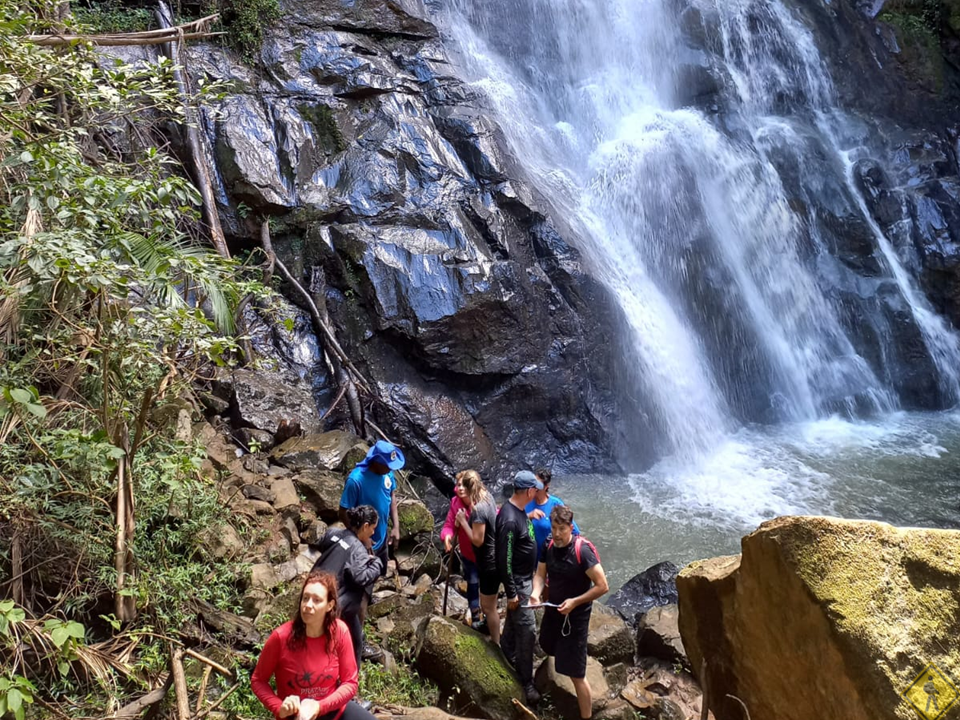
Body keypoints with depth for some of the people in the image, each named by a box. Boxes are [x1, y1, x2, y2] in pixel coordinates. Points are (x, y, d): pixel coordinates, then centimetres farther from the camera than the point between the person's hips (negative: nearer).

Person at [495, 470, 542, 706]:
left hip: (526, 577, 9)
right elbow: (504, 560, -27)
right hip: (518, 582, -9)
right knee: (527, 630, -1)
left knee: (514, 620, 25)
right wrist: (511, 593, -20)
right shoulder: (509, 520, -31)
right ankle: (526, 683, 12)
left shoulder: (519, 509, -1)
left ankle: (508, 657, 45)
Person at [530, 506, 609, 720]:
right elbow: (540, 573, 2)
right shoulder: (548, 545, -9)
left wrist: (575, 601, -27)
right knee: (548, 646, 33)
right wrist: (536, 593, -18)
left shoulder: (583, 551, -27)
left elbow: (602, 586, -24)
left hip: (576, 616, -7)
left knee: (576, 674, -4)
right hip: (553, 609, 7)